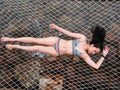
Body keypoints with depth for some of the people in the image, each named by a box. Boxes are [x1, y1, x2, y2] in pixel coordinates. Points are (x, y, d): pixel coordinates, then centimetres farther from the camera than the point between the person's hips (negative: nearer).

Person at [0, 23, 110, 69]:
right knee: (35, 40, -1)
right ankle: (11, 39, 14)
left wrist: (104, 55, -13)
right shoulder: (83, 38, -10)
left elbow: (96, 66, -16)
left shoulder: (84, 55, -11)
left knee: (36, 48, -3)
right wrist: (56, 27, -6)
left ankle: (15, 46, 16)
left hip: (57, 52, 0)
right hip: (57, 41, 0)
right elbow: (68, 33, -6)